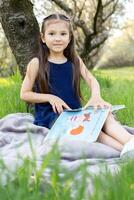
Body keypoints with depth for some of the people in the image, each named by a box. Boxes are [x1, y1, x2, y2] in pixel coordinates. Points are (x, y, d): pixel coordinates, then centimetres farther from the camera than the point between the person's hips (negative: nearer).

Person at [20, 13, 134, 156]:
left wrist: (96, 96, -23)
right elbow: (24, 94, 2)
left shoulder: (75, 61, 11)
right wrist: (50, 97, -13)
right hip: (50, 116, -4)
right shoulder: (37, 63, 0)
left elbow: (91, 80, 1)